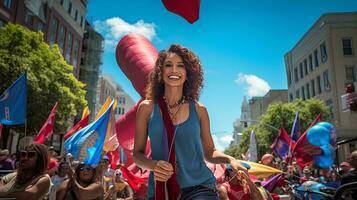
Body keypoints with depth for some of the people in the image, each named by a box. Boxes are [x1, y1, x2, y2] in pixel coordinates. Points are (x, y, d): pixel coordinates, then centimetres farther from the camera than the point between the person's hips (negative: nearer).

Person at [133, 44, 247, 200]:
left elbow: (209, 152, 9)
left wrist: (230, 159, -10)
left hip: (199, 185, 0)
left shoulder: (199, 109, 1)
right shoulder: (147, 108, -2)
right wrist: (153, 165, -17)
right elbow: (137, 153, 3)